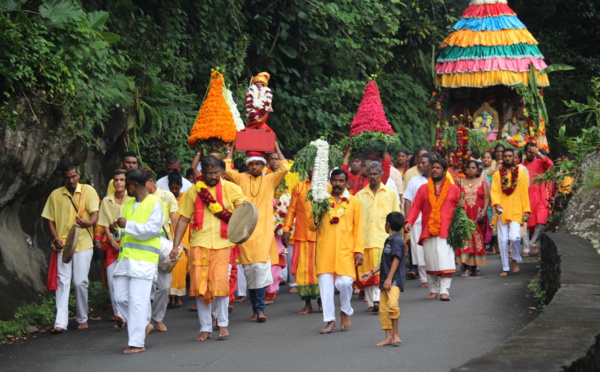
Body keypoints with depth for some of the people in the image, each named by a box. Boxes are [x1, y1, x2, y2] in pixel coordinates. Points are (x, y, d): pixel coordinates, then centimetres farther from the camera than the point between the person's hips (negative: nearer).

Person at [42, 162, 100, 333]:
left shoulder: (88, 191, 1)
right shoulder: (55, 195, 7)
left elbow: (95, 215, -9)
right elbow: (50, 220, 10)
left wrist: (88, 223, -33)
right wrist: (56, 239, -7)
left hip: (83, 244, -2)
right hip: (62, 245, 2)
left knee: (80, 282, 1)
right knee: (62, 282, -3)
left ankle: (82, 319, 17)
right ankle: (60, 323, -8)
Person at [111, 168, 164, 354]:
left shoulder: (154, 204, -5)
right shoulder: (129, 203, 20)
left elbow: (152, 229, -15)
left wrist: (128, 225, -17)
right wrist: (118, 230, 7)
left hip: (143, 260, -8)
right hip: (125, 257, 8)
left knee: (137, 301, -9)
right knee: (120, 297, 5)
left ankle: (137, 343, -6)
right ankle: (143, 325, 25)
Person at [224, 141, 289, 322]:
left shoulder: (269, 180, 9)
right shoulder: (242, 179, 11)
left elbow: (285, 169, -5)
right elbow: (226, 170, -3)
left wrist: (276, 148, 2)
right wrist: (231, 150, 8)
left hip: (264, 232, -1)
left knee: (261, 267, -13)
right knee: (249, 270, 2)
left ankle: (260, 309, -11)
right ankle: (256, 309, 8)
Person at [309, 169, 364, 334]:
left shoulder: (353, 202, 10)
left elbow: (358, 228, 7)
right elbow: (311, 225, 10)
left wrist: (359, 250, -1)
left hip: (345, 250, -1)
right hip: (324, 250, 1)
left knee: (345, 282, -12)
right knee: (326, 284, -4)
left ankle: (345, 311, 15)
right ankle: (330, 321, 3)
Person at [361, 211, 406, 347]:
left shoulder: (397, 240, -9)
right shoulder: (389, 240, 20)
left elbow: (396, 260, -16)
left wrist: (389, 278, -20)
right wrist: (371, 272, 25)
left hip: (394, 280, -10)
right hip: (385, 281, 10)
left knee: (392, 304, -24)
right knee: (383, 309, 5)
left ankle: (396, 334, -14)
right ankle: (389, 337, 8)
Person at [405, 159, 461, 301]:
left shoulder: (454, 189, 11)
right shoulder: (423, 189, 14)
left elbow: (459, 206, 14)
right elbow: (415, 206, 7)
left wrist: (461, 207, -10)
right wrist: (409, 221, -7)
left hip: (446, 231, -2)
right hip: (428, 232, 2)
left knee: (445, 262, -11)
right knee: (430, 262, 2)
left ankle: (444, 291, -11)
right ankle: (433, 290, 12)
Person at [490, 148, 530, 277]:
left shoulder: (521, 174, 8)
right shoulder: (497, 175, 9)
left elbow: (524, 194, 7)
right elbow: (494, 191, 0)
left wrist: (526, 210, 0)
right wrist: (496, 204, -18)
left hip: (516, 211, -1)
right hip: (502, 212, 1)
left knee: (514, 237, -17)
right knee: (503, 240, 0)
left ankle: (516, 260, 10)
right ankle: (505, 268, 9)